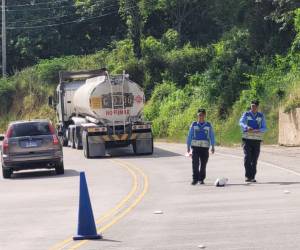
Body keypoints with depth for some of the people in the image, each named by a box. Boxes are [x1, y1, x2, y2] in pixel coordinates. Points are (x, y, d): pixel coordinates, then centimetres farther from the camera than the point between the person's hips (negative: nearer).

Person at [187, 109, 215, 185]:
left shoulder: (208, 125, 9)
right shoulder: (194, 125, 8)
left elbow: (212, 136, 10)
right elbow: (189, 136, 9)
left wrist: (213, 147, 1)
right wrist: (188, 147, 4)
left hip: (205, 147, 1)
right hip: (195, 146, -1)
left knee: (203, 164, 4)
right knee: (195, 164, -11)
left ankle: (201, 179, 14)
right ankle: (195, 179, -9)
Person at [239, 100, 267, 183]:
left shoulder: (261, 116, 8)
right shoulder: (246, 114, 2)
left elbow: (264, 128, 1)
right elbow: (241, 122, -18)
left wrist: (258, 131, -22)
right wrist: (247, 127, -39)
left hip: (257, 140, 2)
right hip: (247, 139, -2)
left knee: (254, 159, 1)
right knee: (247, 157, -13)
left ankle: (252, 177, 7)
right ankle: (247, 176, -12)